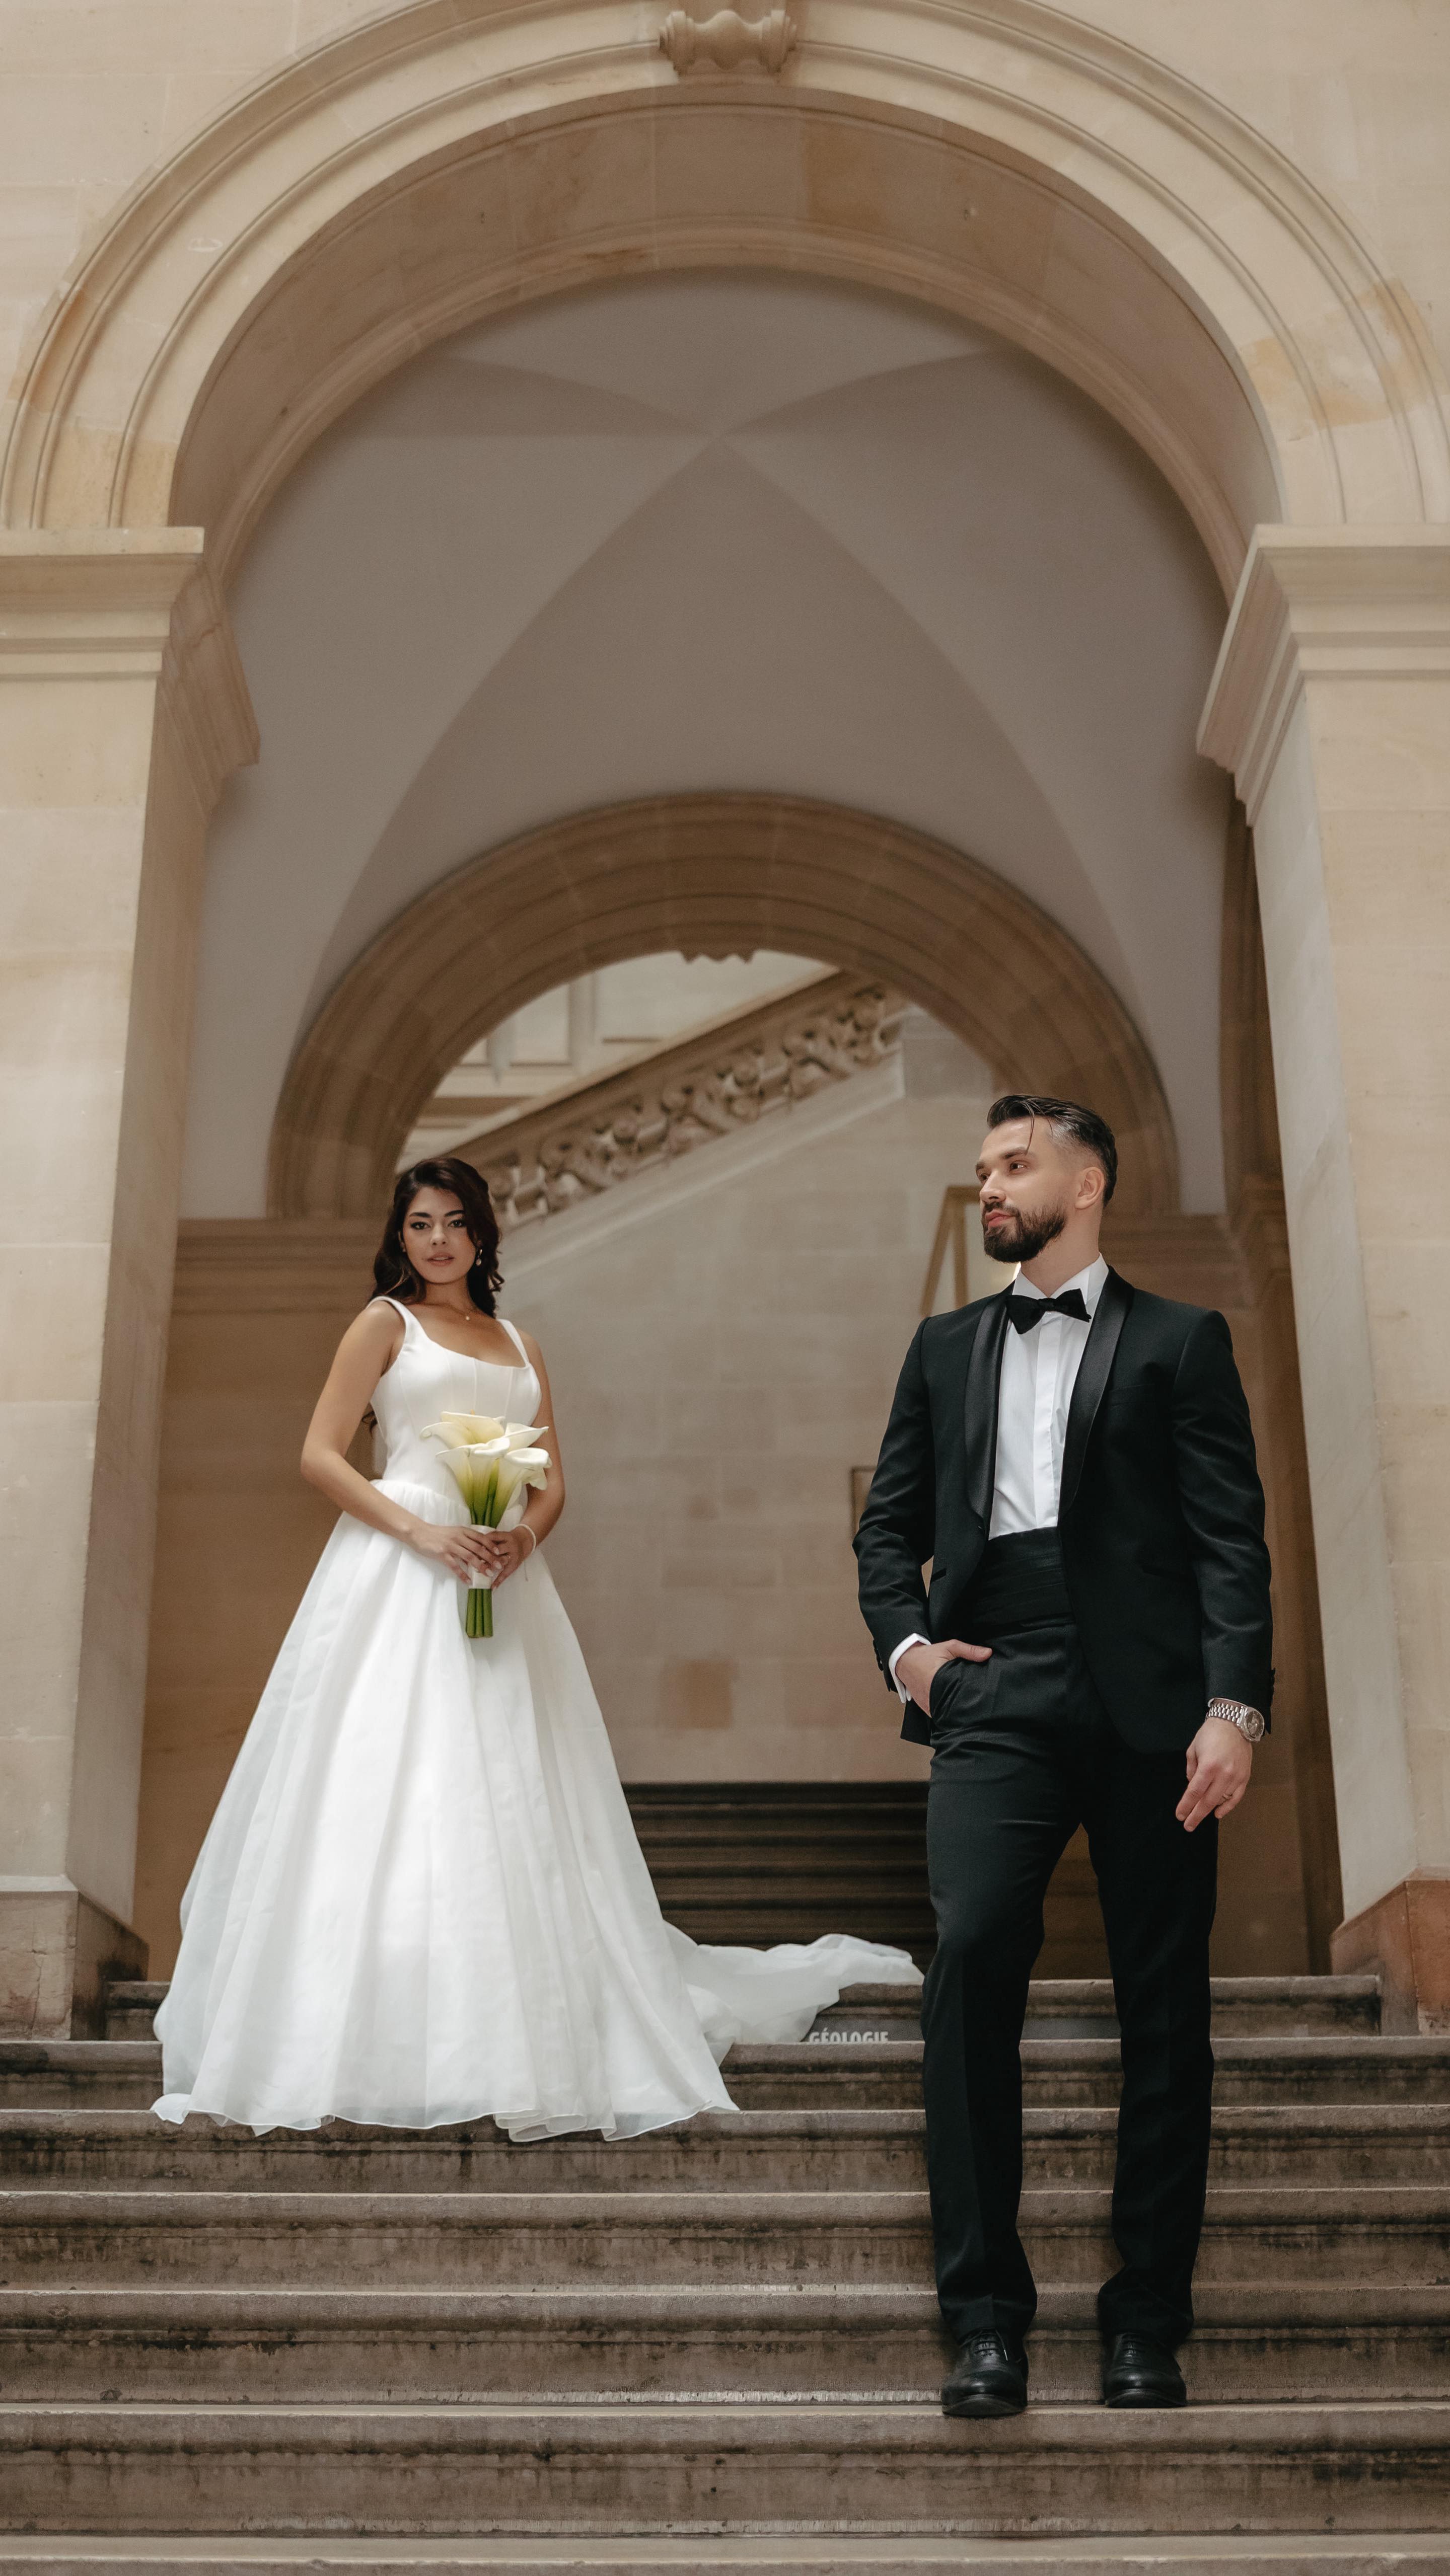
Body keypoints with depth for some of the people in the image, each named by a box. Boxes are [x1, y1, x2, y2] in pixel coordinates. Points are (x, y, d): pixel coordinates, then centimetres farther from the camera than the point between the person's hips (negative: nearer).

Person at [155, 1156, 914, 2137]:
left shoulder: (521, 1346, 20)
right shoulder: (385, 1323, 7)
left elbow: (552, 1480, 16)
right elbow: (321, 1455, -1)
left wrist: (523, 1536, -8)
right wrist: (423, 1530, -14)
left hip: (504, 1584, 4)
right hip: (397, 1577, -4)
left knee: (514, 1810, 2)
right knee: (393, 1791, -10)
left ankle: (529, 2041, 7)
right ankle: (379, 2039, -7)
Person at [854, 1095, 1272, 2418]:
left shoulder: (1181, 1342, 10)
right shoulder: (947, 1347, 21)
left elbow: (1233, 1541, 1)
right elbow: (889, 1523, 22)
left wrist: (1236, 1705, -12)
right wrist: (904, 1642, 3)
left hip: (1148, 1703, -2)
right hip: (996, 1695, 2)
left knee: (1165, 2009, 1)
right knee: (969, 1956, -16)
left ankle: (1146, 2324, 13)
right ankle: (988, 2317, -8)